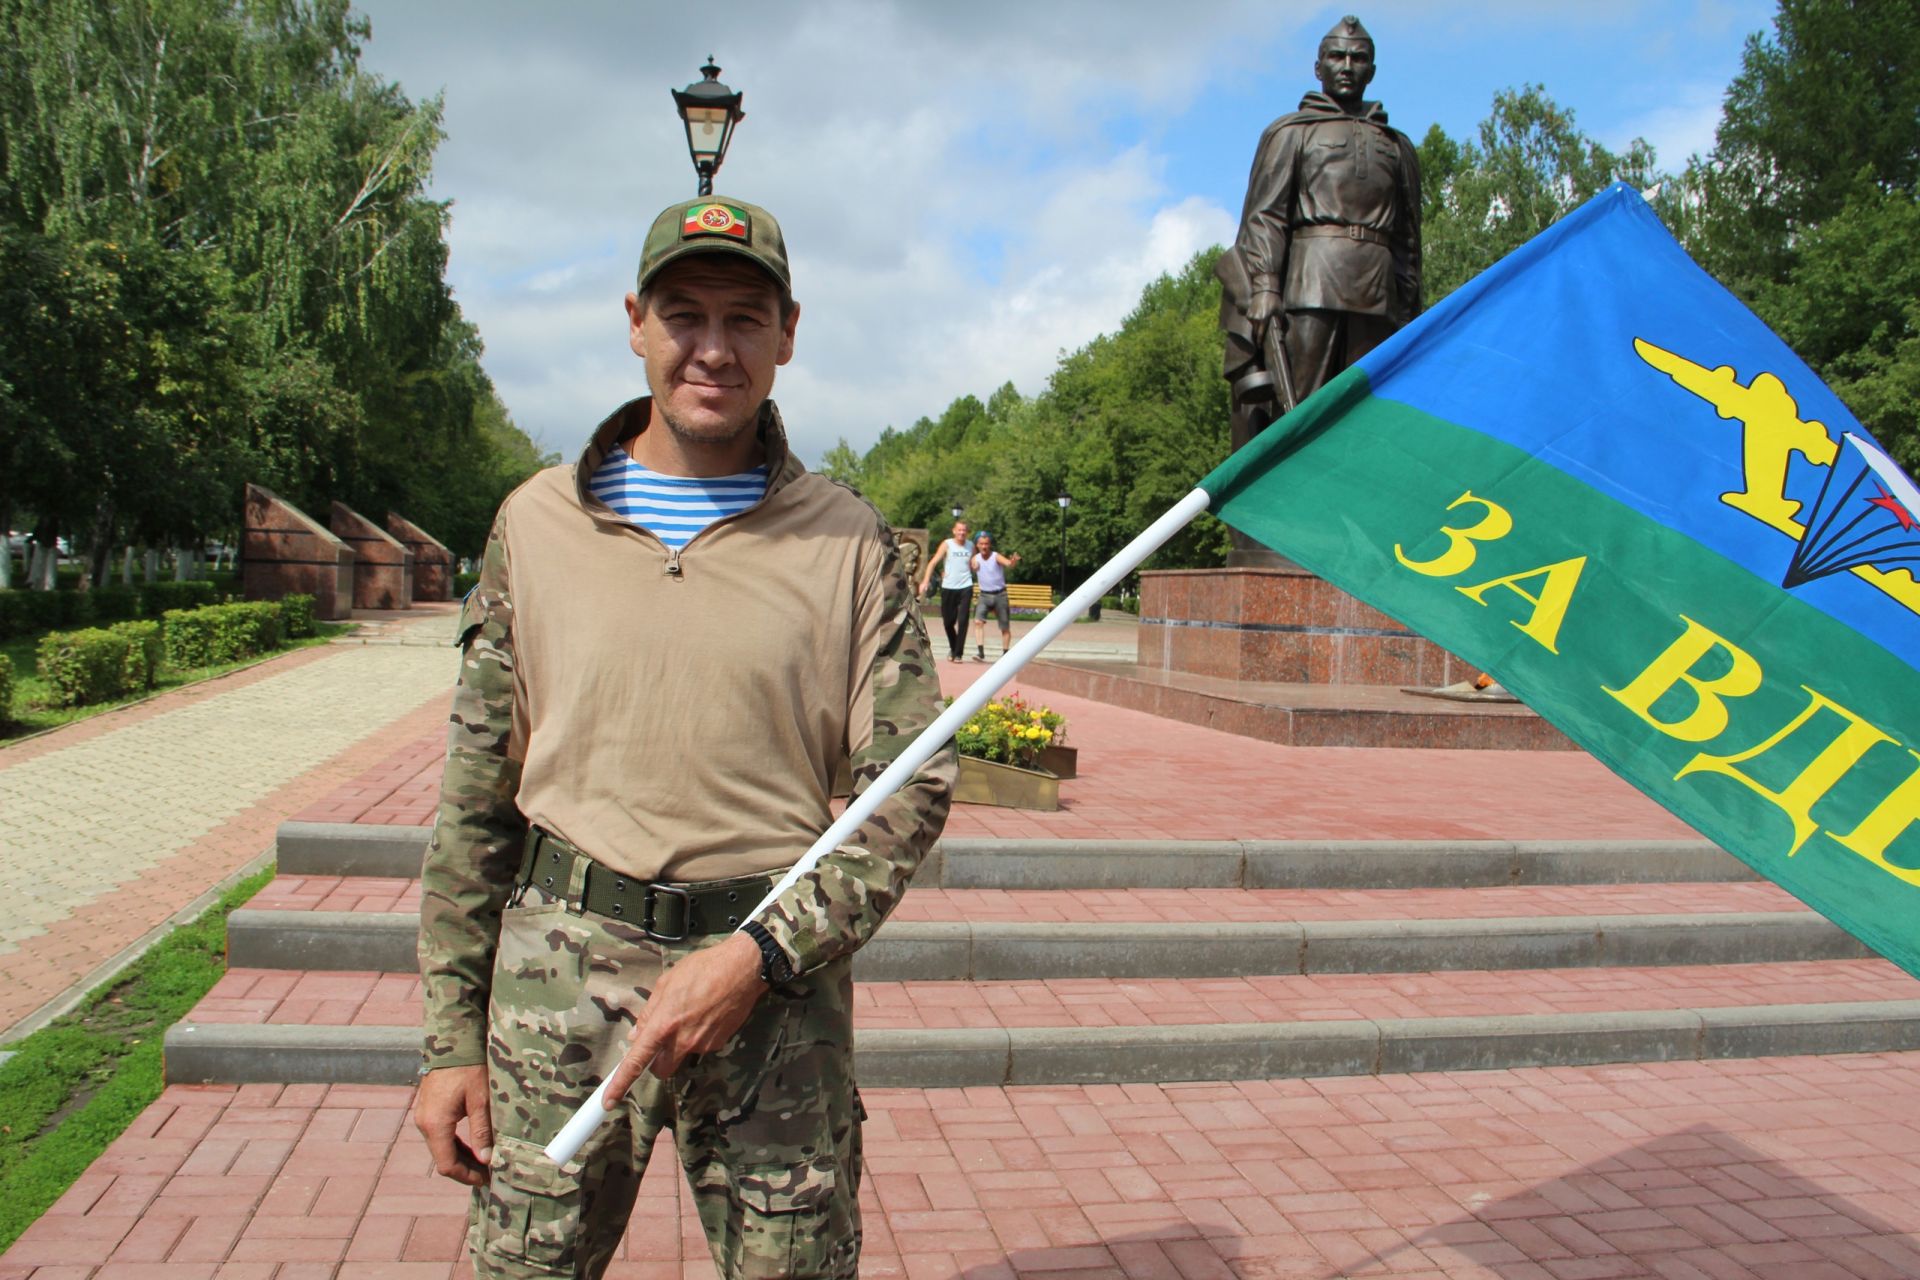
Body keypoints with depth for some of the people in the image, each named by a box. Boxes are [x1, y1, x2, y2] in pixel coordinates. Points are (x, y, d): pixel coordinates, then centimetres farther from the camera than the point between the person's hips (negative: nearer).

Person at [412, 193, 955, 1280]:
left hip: (777, 984, -1)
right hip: (559, 978, 1)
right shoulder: (538, 521, 5)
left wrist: (759, 955, -14)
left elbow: (911, 789, -2)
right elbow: (477, 799, 7)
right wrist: (452, 1039, 6)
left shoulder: (848, 542, 1)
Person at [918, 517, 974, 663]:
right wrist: (925, 582, -16)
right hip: (948, 587, 0)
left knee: (962, 621, -10)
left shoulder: (971, 547, 7)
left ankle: (958, 653, -3)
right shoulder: (947, 544, -1)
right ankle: (953, 648, 31)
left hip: (965, 587, 0)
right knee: (948, 621, 7)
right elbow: (933, 563, -6)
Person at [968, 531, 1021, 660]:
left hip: (1000, 595, -2)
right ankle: (980, 652, -24)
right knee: (978, 621, -20)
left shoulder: (996, 557, -15)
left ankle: (1005, 654, 19)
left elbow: (1009, 563, -33)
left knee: (1005, 627, 5)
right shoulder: (975, 559, -2)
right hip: (984, 595, 2)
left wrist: (1014, 561, -57)